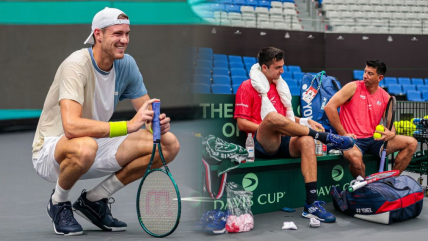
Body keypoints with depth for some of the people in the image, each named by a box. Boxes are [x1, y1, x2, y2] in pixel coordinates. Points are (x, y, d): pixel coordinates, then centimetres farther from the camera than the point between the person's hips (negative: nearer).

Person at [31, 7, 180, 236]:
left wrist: (158, 124, -20)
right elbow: (72, 126, -37)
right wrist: (128, 125, -41)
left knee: (170, 144, -8)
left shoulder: (126, 64, -2)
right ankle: (58, 204, -7)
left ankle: (94, 200, 4)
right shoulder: (76, 65, -24)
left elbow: (147, 112, 5)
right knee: (85, 147, -43)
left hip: (97, 146, 7)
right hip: (52, 150, -7)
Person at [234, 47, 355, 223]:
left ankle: (311, 205, -36)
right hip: (262, 143, -6)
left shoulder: (279, 86, 23)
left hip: (283, 142, 6)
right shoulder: (248, 87, 2)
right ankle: (326, 137, -23)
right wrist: (267, 128, -16)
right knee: (272, 116, -38)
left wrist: (306, 122, 9)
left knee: (307, 140, -29)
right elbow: (242, 123, -4)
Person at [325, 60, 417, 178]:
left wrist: (392, 133, -11)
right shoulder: (354, 87, -4)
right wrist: (343, 134, -12)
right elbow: (330, 107, -12)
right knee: (354, 156, -40)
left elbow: (390, 123, 16)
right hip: (353, 140, -5)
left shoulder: (385, 97, 8)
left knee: (411, 143, -7)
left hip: (374, 140, 5)